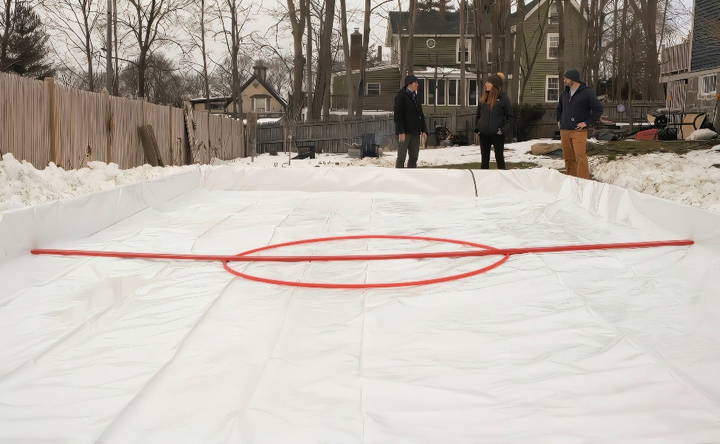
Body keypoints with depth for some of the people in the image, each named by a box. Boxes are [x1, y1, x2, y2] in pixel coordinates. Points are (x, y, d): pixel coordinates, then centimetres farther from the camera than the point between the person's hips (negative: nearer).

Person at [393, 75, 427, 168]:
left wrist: (424, 130, 7)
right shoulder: (401, 96, -7)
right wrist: (400, 132, -21)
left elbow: (420, 115, 17)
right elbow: (397, 114, -13)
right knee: (401, 157, -6)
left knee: (414, 157, 6)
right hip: (404, 131, -7)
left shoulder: (415, 97, 16)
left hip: (415, 132, 8)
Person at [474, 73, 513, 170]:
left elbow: (509, 115, -4)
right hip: (484, 133, 5)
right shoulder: (484, 96, 6)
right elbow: (478, 113, 18)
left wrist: (502, 127, -11)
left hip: (497, 134, -5)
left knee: (499, 158, 5)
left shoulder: (503, 97, -8)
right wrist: (477, 125, 9)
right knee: (484, 158, 10)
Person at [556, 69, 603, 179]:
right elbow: (559, 107, 32)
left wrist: (587, 122, -12)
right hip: (564, 131, 6)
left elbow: (598, 109, -9)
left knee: (580, 157, -13)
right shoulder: (565, 93, 12)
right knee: (569, 158, 7)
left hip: (579, 131, -6)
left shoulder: (587, 92, -7)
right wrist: (559, 120, 19)